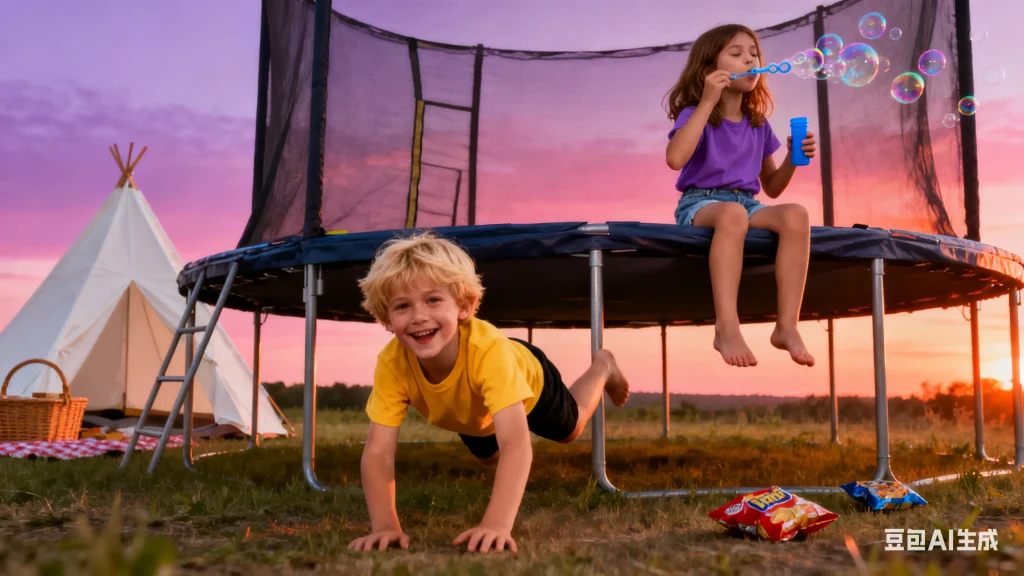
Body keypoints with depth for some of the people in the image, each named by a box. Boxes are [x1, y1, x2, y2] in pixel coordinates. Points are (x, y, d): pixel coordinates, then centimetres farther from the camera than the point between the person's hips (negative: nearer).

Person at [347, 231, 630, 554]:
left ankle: (602, 368, 52)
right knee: (489, 457, 33)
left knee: (569, 430, 28)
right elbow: (378, 452, -41)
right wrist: (385, 525, -55)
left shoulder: (488, 349, -52)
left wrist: (497, 524, -71)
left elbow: (516, 444, -59)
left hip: (529, 381, -3)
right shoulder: (391, 363, -42)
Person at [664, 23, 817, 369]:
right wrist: (708, 102, -20)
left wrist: (793, 159, 1)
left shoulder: (759, 125, 15)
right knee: (732, 213, -41)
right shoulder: (695, 114, -1)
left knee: (795, 215, -28)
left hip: (749, 204, 5)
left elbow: (771, 187, 21)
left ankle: (787, 326, -27)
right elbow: (675, 158, -23)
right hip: (700, 203, -5)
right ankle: (727, 328, -41)